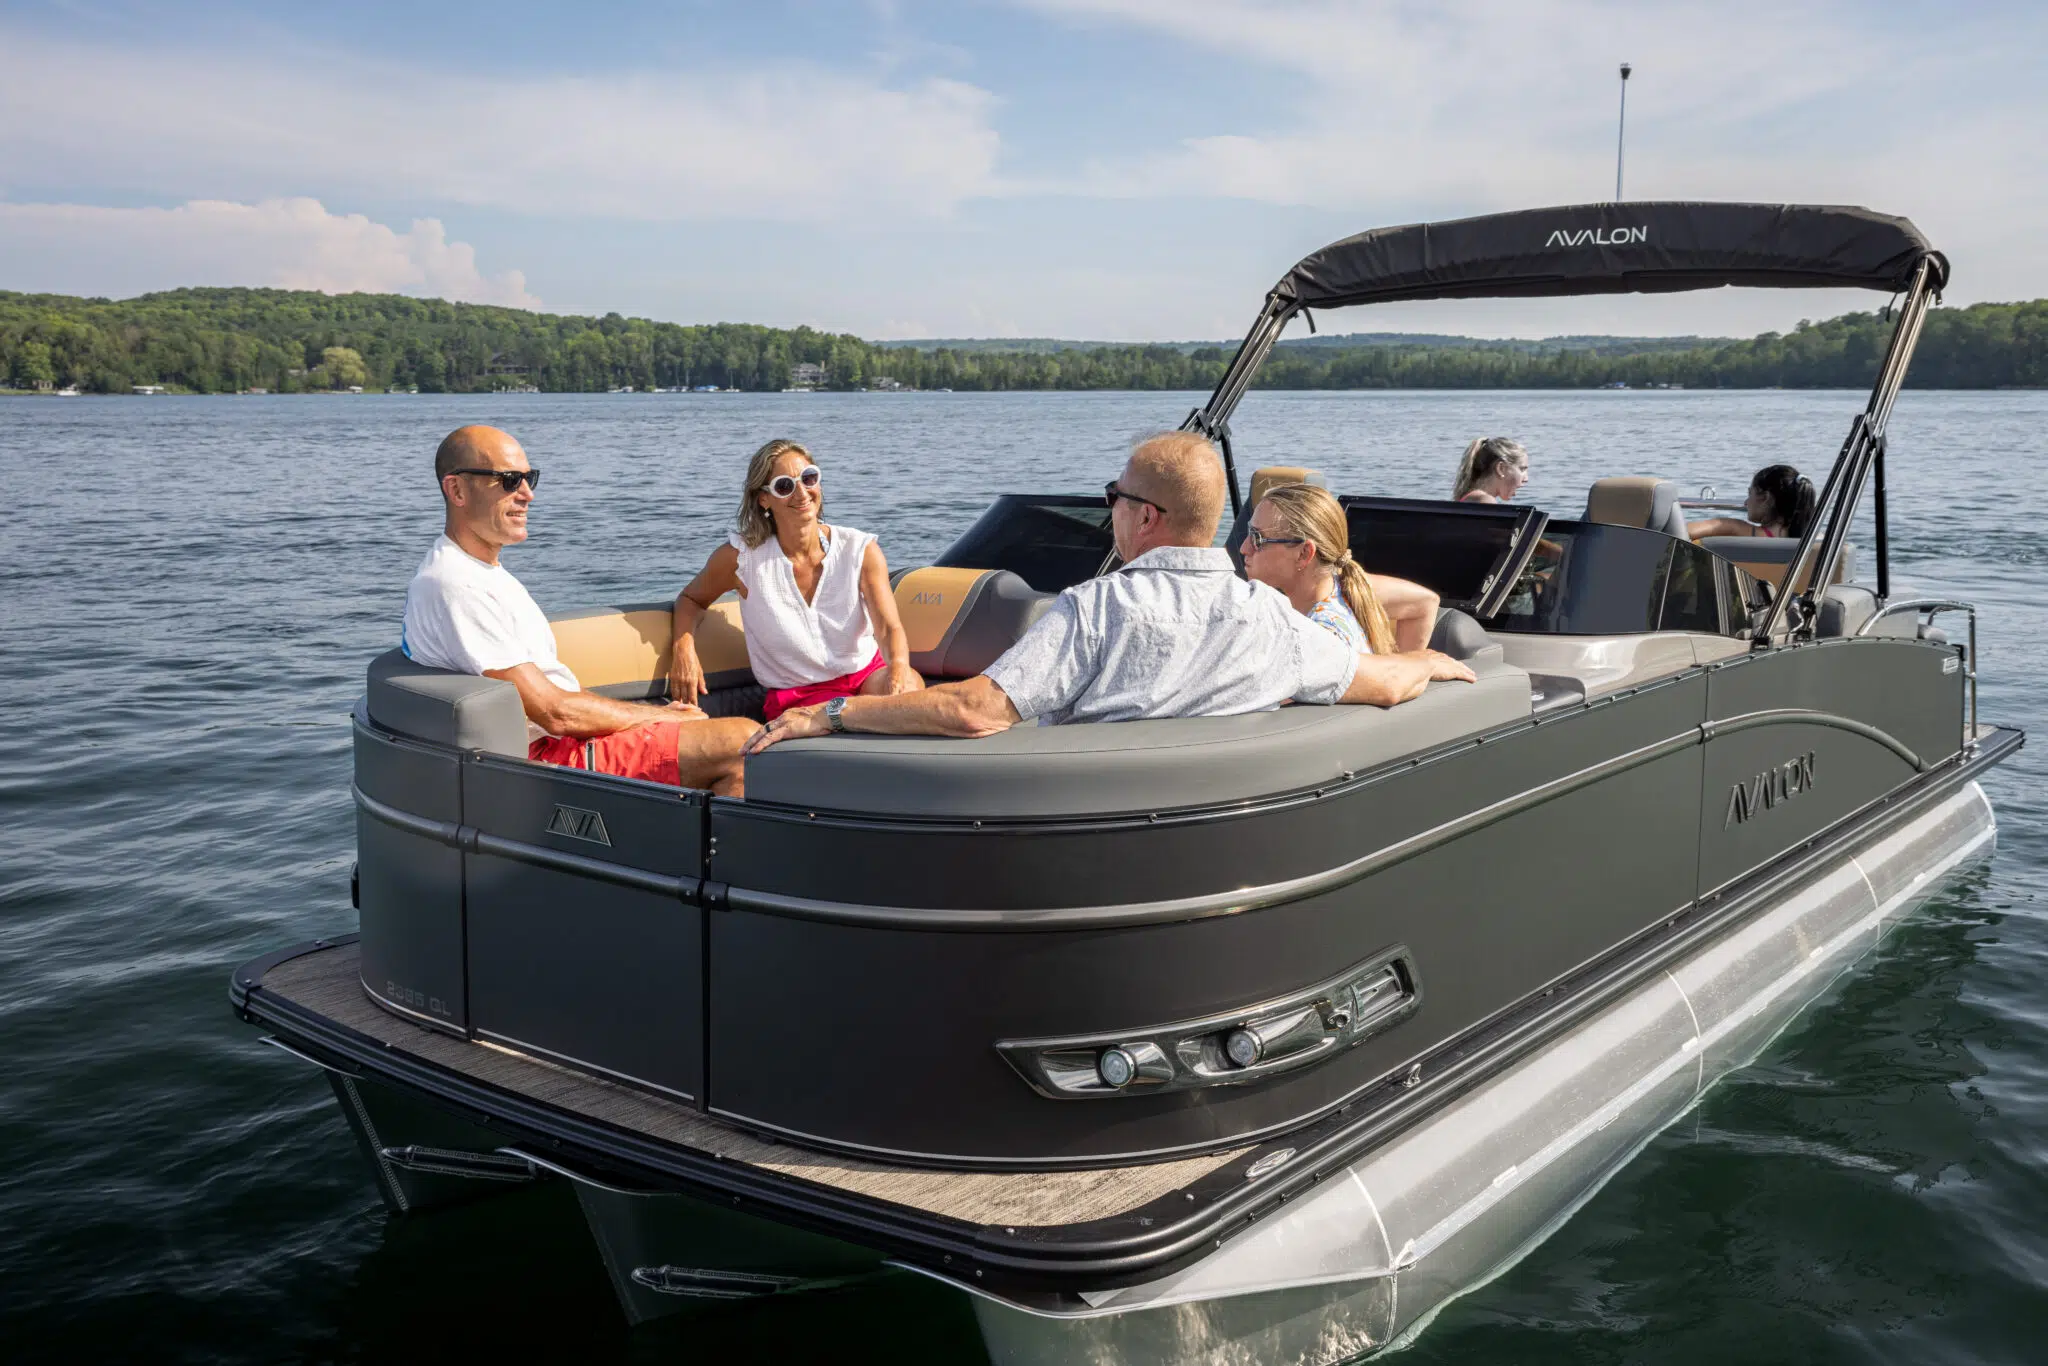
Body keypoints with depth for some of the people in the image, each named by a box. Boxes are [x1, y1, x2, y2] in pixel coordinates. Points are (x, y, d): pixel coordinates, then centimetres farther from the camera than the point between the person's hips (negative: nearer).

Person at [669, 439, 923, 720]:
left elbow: (890, 628, -15)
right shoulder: (740, 557, -7)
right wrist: (683, 646, -11)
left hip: (867, 675, 2)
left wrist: (898, 670, -40)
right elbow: (690, 598, 13)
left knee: (909, 683, -33)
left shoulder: (860, 550, -4)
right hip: (797, 696, -2)